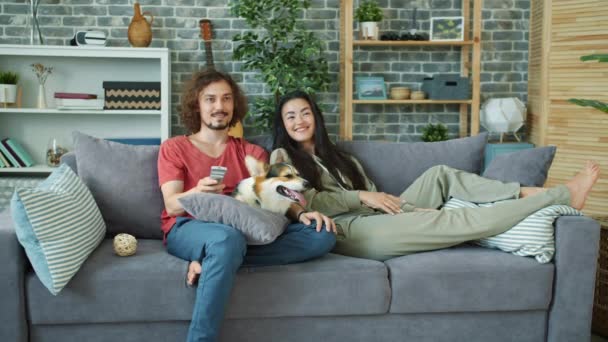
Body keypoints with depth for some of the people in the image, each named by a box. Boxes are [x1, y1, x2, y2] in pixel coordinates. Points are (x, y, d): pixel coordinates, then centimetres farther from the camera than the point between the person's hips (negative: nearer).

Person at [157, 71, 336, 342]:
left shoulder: (252, 153, 22)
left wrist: (300, 214, -13)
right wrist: (198, 192, -23)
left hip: (246, 230, 4)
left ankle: (210, 262, -26)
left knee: (322, 234, -20)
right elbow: (172, 206, 0)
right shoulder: (174, 148, 14)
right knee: (227, 238, -41)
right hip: (189, 229, -4)